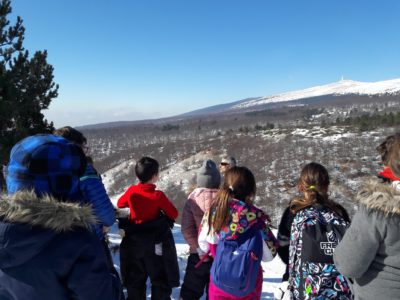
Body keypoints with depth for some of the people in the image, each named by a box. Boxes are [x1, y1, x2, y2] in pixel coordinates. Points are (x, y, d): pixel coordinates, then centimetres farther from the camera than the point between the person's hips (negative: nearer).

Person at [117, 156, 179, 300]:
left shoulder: (131, 191, -8)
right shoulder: (158, 195, -19)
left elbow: (120, 203, 12)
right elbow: (174, 214, -9)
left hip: (134, 243, 4)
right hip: (156, 244, -4)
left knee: (135, 281, 19)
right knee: (161, 282, 10)